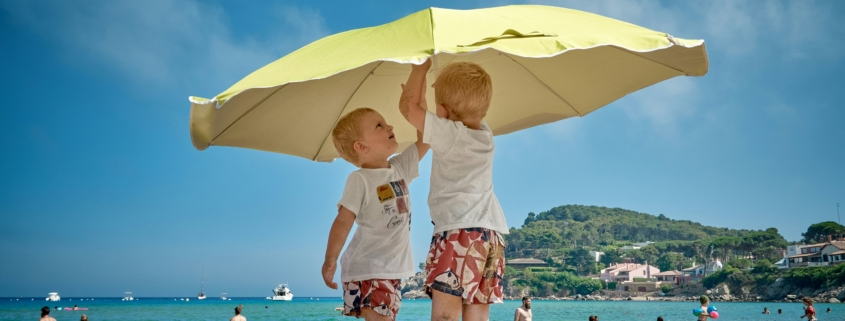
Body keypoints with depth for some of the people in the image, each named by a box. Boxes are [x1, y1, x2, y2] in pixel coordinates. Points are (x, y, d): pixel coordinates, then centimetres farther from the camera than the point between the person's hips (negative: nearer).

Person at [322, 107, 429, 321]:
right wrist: (330, 260, -19)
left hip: (392, 269, 7)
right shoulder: (360, 179, -13)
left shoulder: (400, 167, 7)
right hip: (366, 271, -7)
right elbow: (343, 221, -16)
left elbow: (424, 139, 8)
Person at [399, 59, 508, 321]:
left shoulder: (448, 132, -5)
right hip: (492, 234, 8)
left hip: (459, 232, -8)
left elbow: (408, 106, 1)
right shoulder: (485, 135, 16)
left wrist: (420, 67, 13)